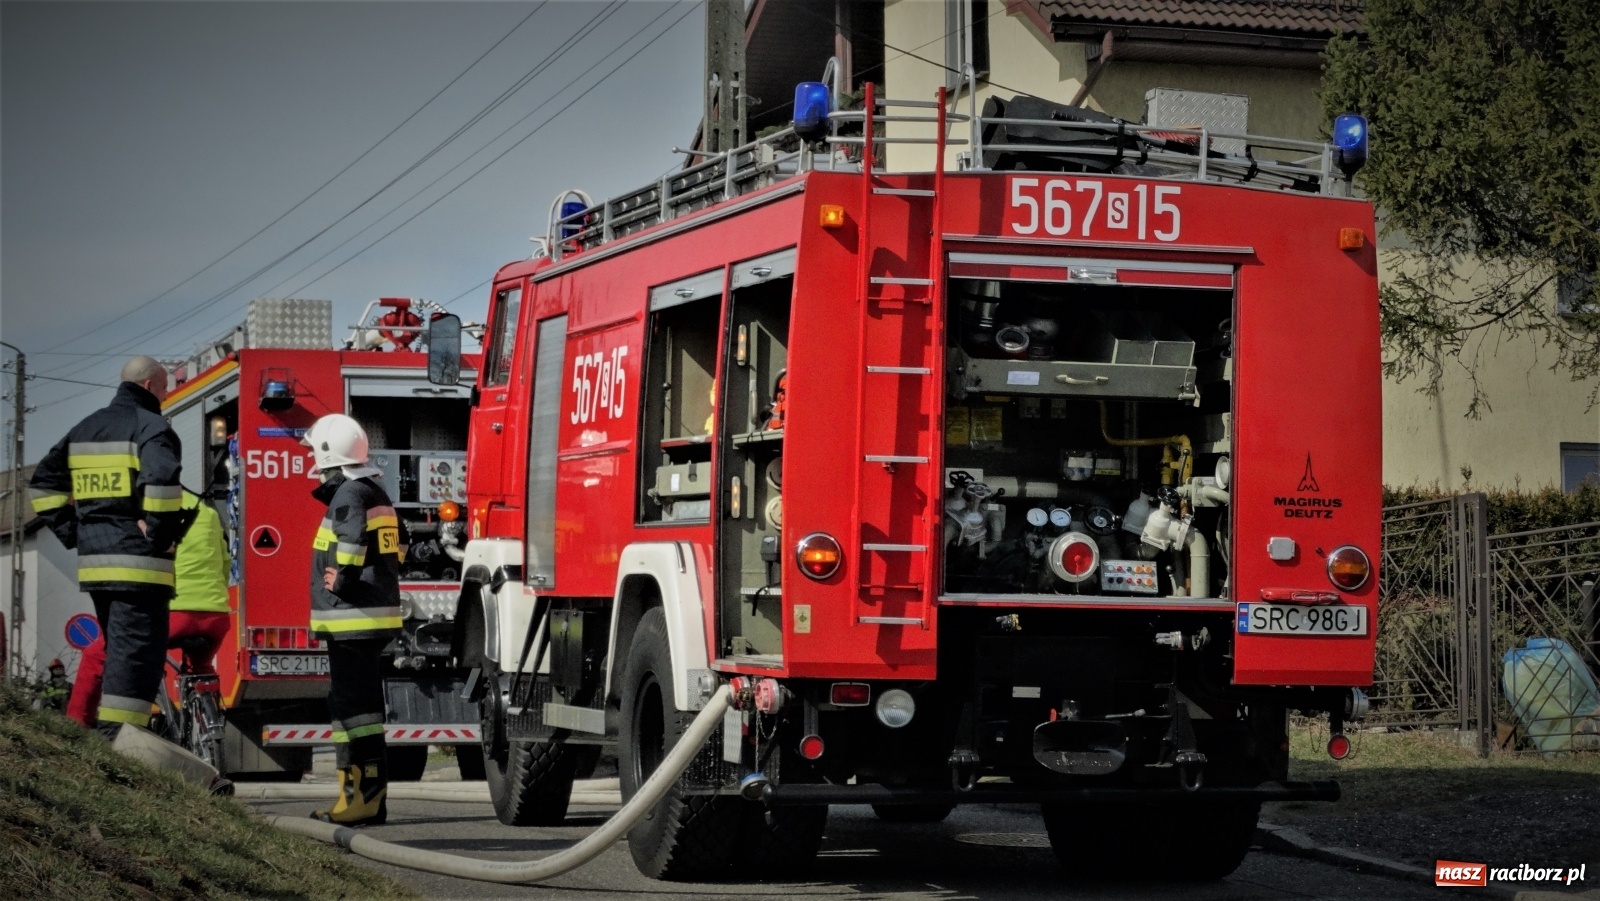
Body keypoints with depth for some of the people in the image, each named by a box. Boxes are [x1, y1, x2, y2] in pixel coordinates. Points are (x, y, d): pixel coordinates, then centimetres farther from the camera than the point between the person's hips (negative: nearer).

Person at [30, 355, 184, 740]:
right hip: (138, 561, -8)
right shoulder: (151, 427, -7)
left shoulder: (85, 428, 19)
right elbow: (161, 479, -27)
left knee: (117, 649, 18)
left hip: (94, 560, 8)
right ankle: (116, 740, -17)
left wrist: (71, 531, 17)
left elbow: (44, 481, 22)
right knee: (136, 650, -9)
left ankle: (107, 737, 19)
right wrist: (159, 533, -16)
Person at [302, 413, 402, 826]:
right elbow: (395, 545, 23)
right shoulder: (376, 492, 19)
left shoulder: (348, 493, -12)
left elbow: (352, 536, -30)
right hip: (377, 613, 10)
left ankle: (362, 796, -11)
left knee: (352, 705, -9)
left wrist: (343, 580, -20)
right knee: (361, 704, 14)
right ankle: (370, 793, 17)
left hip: (352, 619, -10)